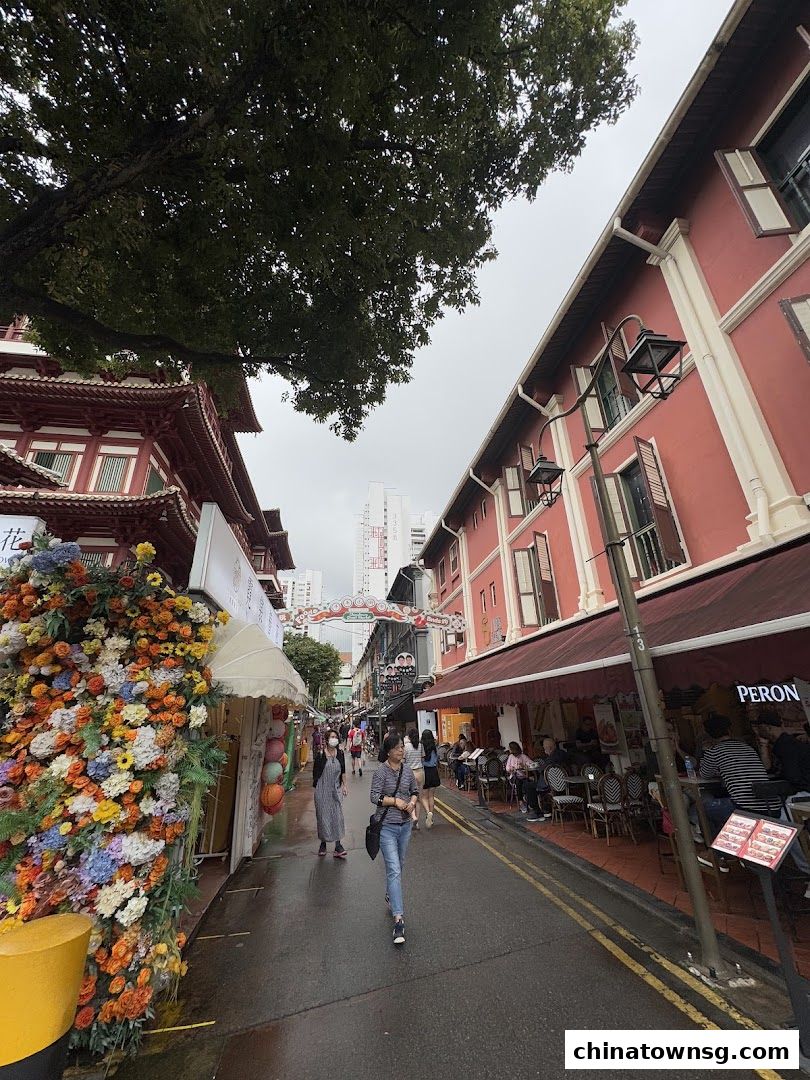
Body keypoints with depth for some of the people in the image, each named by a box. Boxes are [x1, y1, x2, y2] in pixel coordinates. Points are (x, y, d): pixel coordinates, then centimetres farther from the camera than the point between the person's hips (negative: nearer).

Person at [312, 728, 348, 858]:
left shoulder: (340, 753, -1)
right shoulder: (320, 754, -12)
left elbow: (343, 771, 10)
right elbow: (315, 772, -4)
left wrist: (344, 785, 8)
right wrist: (316, 785, -5)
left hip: (336, 789, 3)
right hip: (322, 790, -2)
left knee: (337, 815, 1)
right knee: (323, 816, 7)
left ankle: (338, 845, 8)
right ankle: (323, 843, 26)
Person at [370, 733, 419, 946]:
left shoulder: (407, 770, 0)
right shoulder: (381, 771, -15)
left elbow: (415, 790, 12)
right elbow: (375, 796, -16)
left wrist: (412, 802, -7)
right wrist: (396, 801, -20)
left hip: (405, 825, 5)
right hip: (387, 826, -5)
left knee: (398, 866, 22)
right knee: (394, 870, -10)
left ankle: (390, 897, 46)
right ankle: (399, 919, -6)